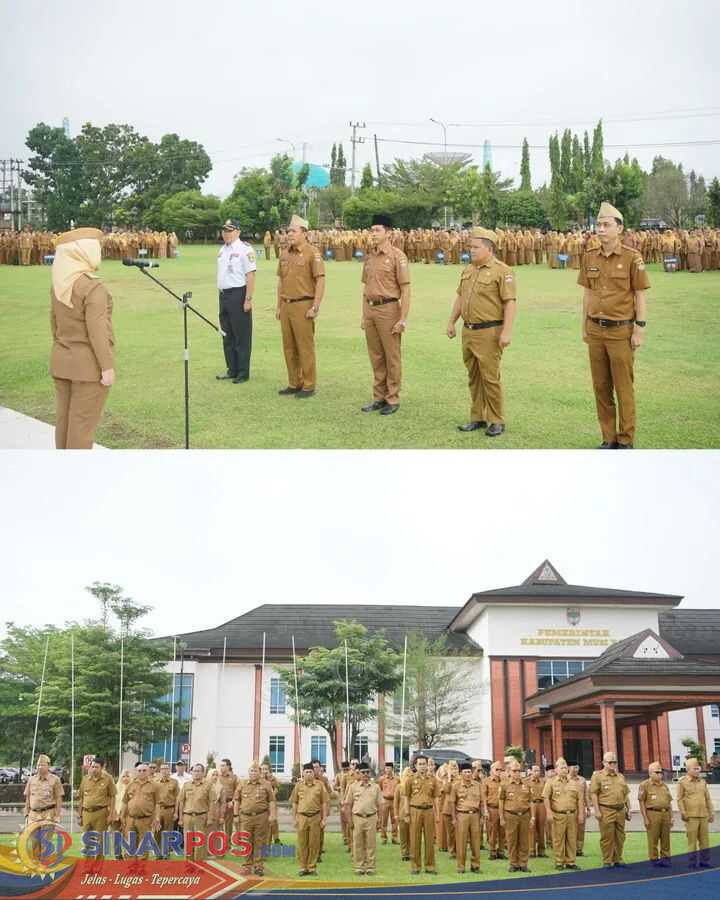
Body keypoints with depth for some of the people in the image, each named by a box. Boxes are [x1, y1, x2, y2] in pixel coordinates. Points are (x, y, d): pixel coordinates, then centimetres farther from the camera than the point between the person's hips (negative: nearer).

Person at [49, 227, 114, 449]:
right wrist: (108, 367, -17)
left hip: (63, 362, 8)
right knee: (83, 423, -1)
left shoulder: (59, 285, 4)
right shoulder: (93, 287, -20)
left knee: (66, 419, 13)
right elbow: (97, 331, -22)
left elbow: (55, 323, 11)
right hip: (89, 365, -8)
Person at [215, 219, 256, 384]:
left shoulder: (244, 249, -12)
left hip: (238, 294, -8)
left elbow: (250, 276, -16)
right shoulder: (222, 250, 13)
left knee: (241, 336, -1)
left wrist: (248, 299, -20)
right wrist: (221, 295, 15)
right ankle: (232, 370, 24)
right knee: (227, 335, 14)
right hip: (224, 295, 8)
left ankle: (243, 373, 6)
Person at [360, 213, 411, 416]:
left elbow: (405, 289, -11)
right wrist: (363, 314, 16)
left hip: (388, 309, -7)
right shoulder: (369, 257, 12)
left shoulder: (397, 256, -9)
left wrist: (403, 319, -15)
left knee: (392, 357, 2)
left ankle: (393, 400, 9)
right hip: (370, 310, 7)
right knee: (376, 357, 12)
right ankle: (379, 398, 21)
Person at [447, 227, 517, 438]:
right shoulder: (468, 270, 12)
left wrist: (507, 331, -21)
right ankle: (477, 418, 21)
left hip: (489, 332, -7)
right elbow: (460, 297, 20)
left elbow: (510, 302, -16)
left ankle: (496, 421, 6)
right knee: (473, 377, 12)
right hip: (468, 331, 7)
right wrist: (451, 322, 17)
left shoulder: (502, 271, -11)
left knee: (490, 377, -4)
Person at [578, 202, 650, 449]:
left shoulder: (632, 258, -9)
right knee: (601, 387, 8)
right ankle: (608, 438, 19)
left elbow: (640, 296, -7)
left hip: (621, 331, -5)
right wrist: (584, 327, 11)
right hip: (596, 331, 5)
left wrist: (639, 331, -11)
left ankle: (626, 441, 10)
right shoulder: (590, 257, 5)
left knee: (624, 388, 1)